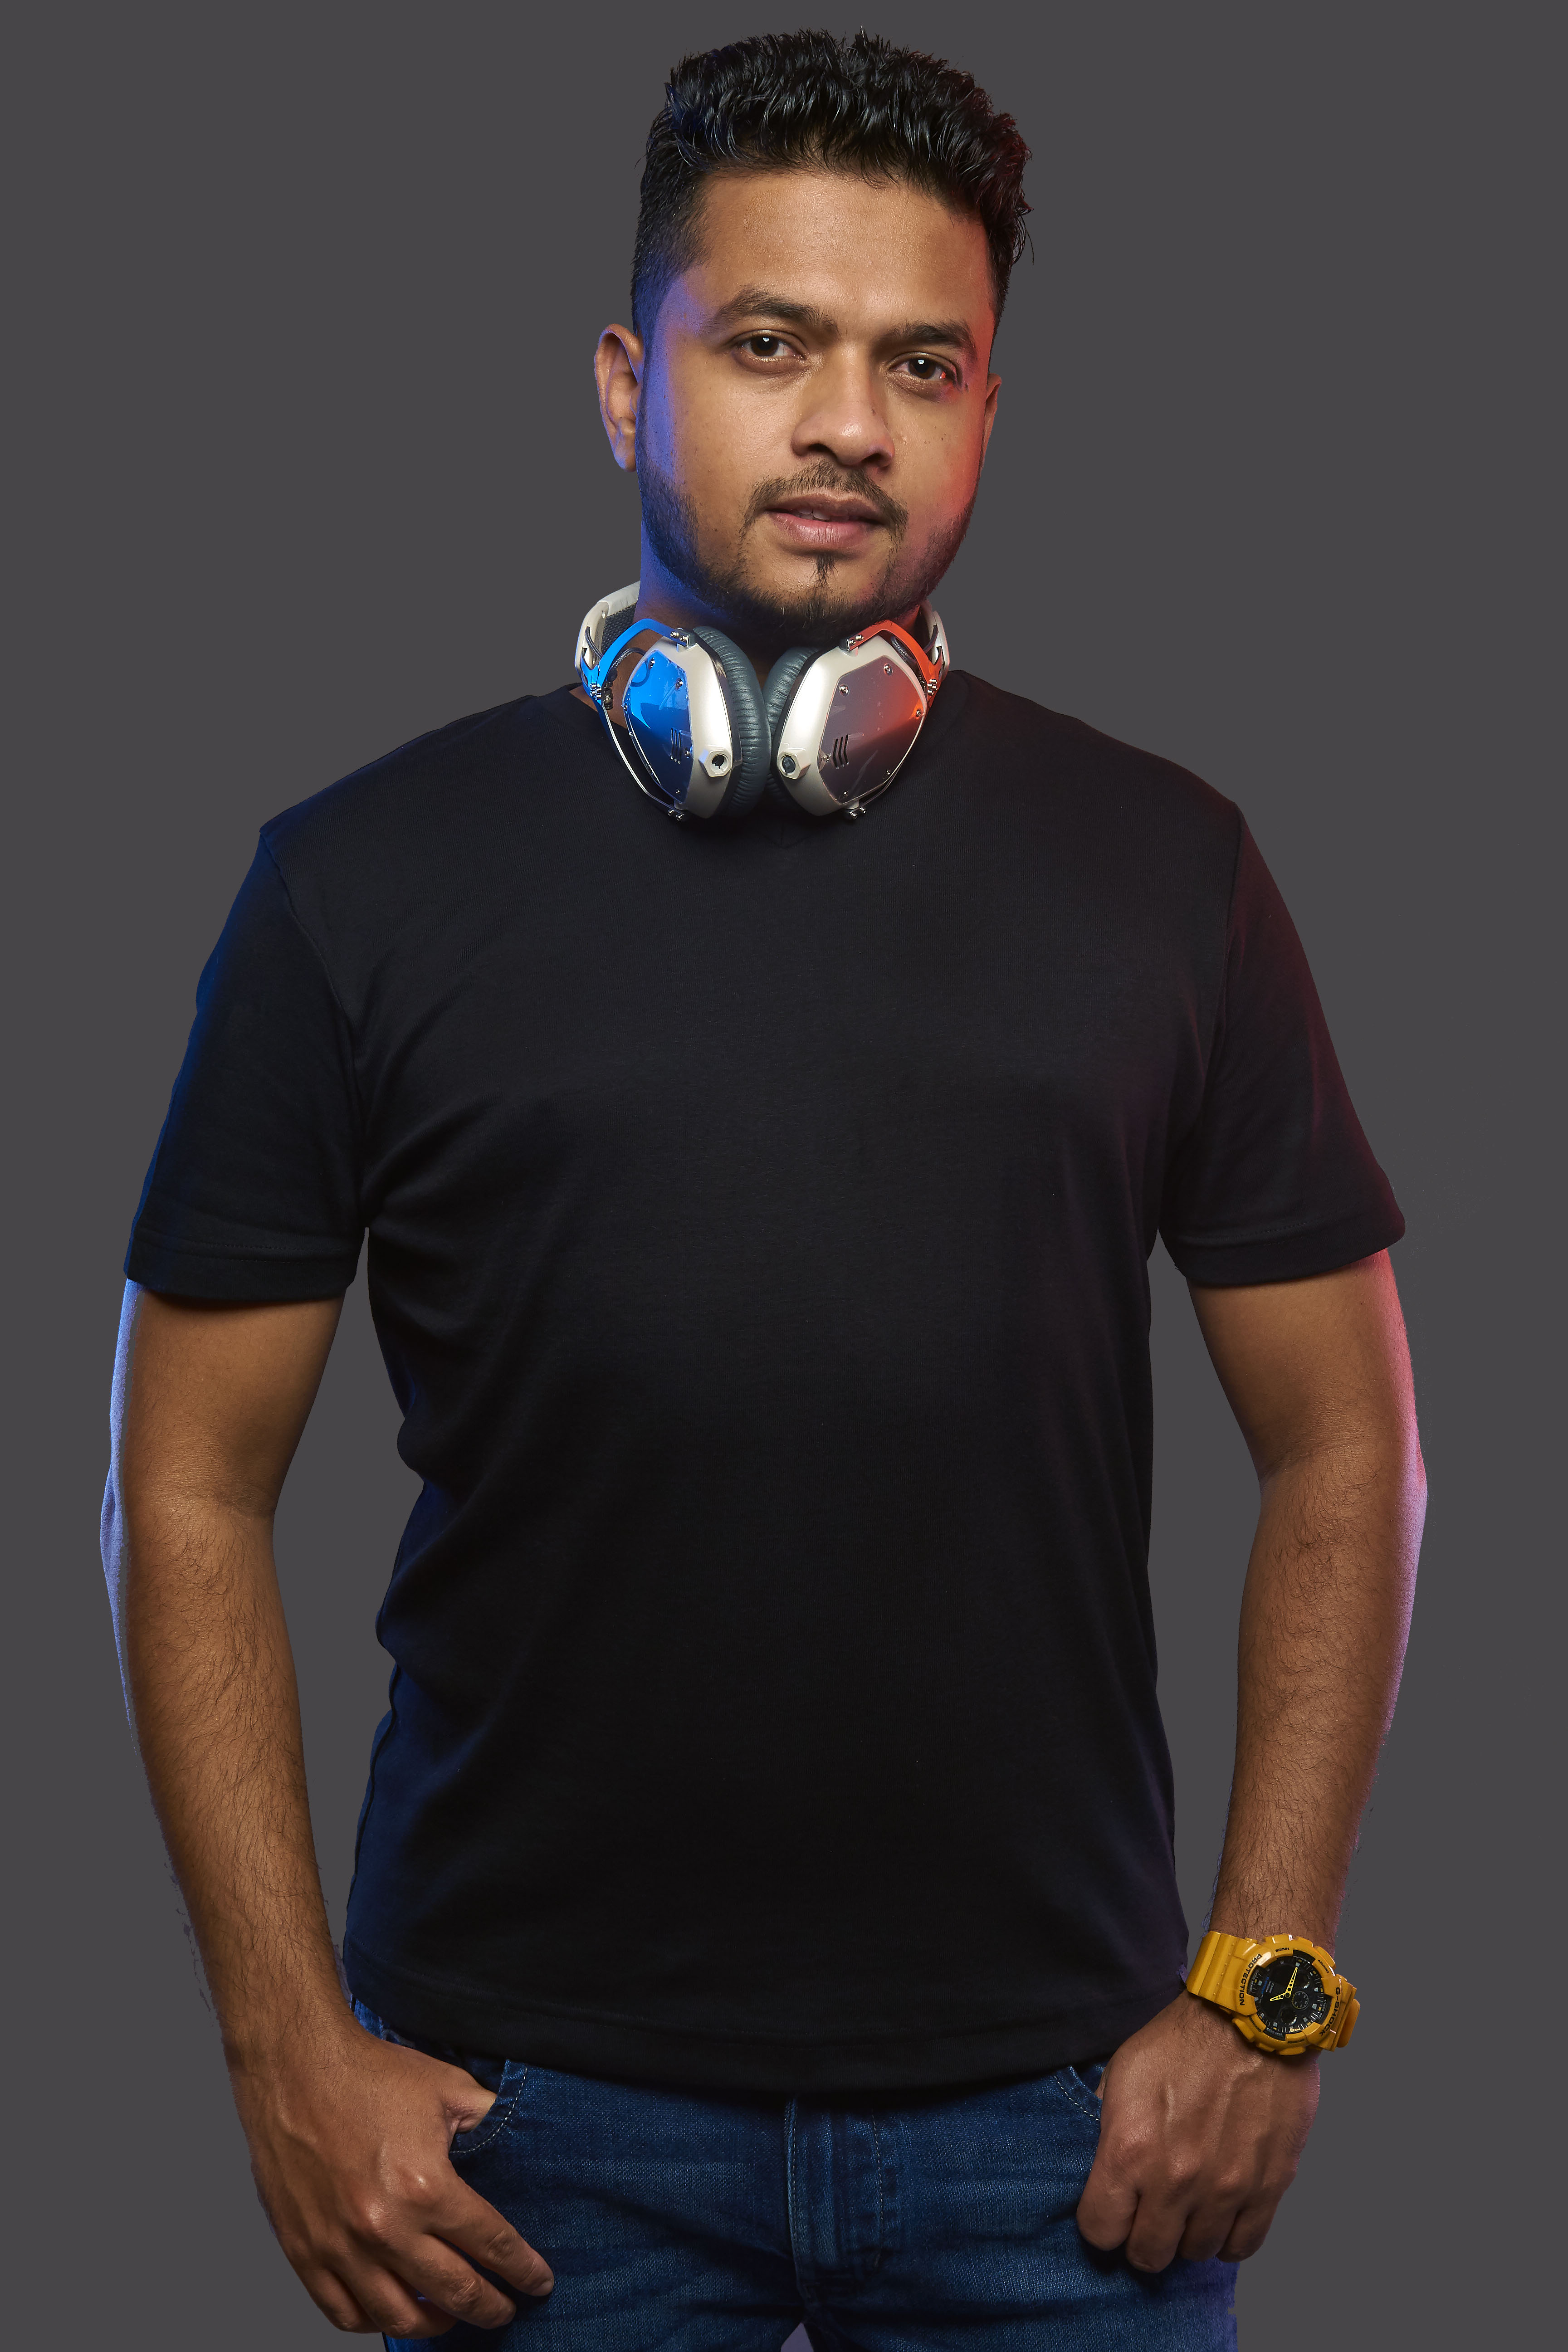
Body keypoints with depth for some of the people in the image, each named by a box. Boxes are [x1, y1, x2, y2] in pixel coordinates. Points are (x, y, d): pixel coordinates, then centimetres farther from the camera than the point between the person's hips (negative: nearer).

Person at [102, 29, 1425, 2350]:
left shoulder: (1163, 874, 2)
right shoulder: (367, 881, -1)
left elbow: (1343, 1448, 6)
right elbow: (193, 1486, 1)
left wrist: (1268, 1987, -1)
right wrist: (291, 2049, -5)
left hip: (1054, 2104, 1)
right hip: (536, 2105, -1)